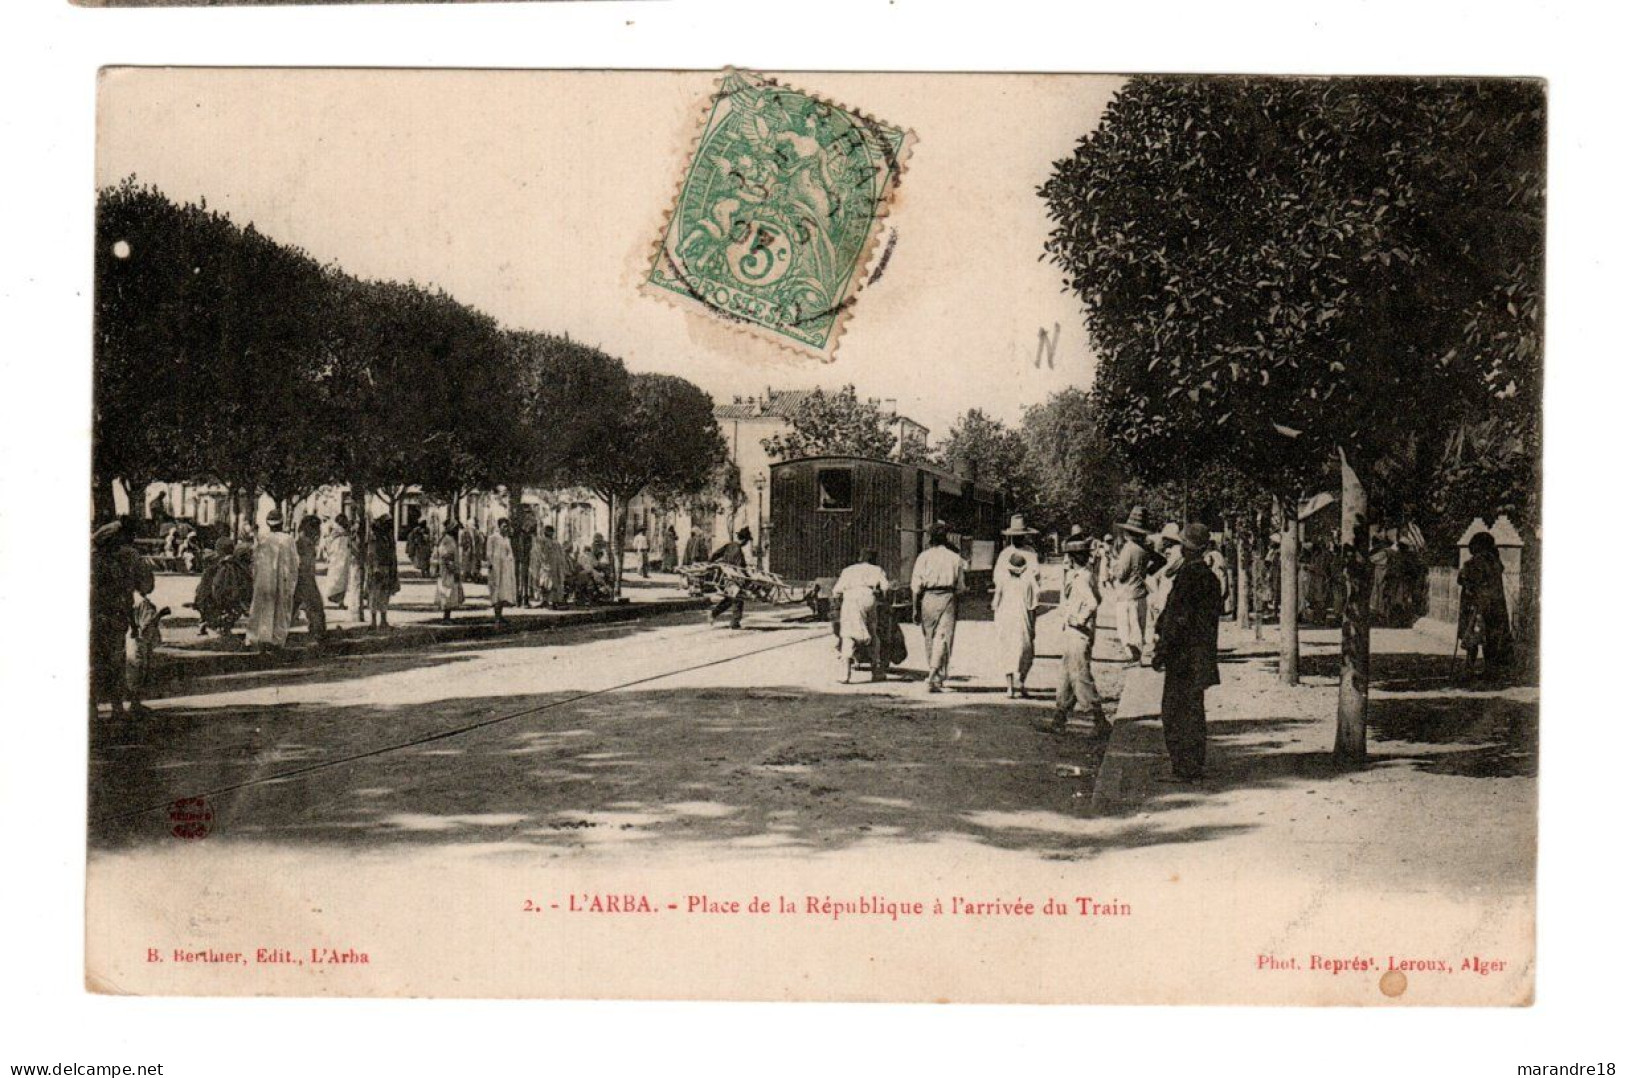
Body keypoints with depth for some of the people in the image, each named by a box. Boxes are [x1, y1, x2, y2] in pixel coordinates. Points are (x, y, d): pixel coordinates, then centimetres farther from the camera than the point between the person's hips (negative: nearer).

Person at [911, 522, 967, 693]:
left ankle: (933, 674, 22)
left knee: (929, 639, 14)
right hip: (948, 599, -1)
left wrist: (916, 608, 3)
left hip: (928, 598, 1)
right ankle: (933, 679, -19)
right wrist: (957, 609, 16)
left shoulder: (924, 556, 2)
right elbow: (960, 588, 6)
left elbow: (916, 586, -2)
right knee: (943, 639, -5)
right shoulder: (955, 558, 5)